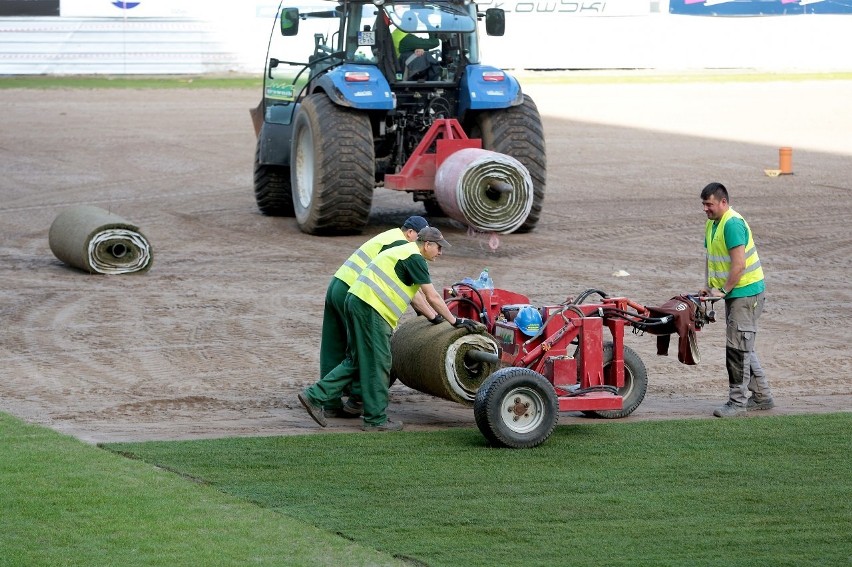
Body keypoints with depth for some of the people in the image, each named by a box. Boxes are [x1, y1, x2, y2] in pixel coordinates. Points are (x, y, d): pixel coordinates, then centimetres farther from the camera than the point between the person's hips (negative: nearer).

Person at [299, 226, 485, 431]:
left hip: (356, 301, 10)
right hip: (369, 307, -10)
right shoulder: (415, 258, -7)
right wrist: (455, 322, 0)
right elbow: (432, 298, -7)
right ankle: (376, 419, 5)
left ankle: (315, 396, 11)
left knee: (357, 361, 15)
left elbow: (412, 295, 33)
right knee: (377, 364, -2)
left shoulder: (404, 253, 24)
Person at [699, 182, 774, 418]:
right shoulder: (712, 224, 11)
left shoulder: (733, 224, -20)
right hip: (734, 294, 10)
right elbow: (711, 258, 20)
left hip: (746, 292, -10)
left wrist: (723, 291, -19)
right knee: (744, 347, 15)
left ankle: (737, 402, -4)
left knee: (737, 347, -8)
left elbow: (739, 264, -25)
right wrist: (709, 287, 8)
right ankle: (762, 396, 24)